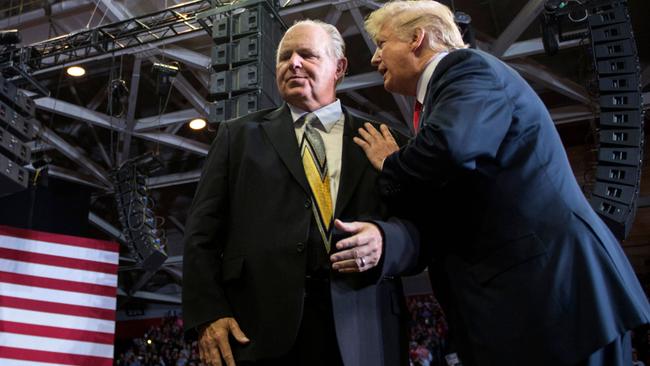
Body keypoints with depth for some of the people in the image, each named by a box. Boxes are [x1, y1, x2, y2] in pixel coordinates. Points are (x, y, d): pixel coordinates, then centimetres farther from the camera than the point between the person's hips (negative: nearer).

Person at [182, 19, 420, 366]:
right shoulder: (239, 135, 13)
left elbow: (419, 229, 7)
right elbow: (203, 231, 7)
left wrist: (385, 241, -15)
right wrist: (207, 312, -6)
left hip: (363, 333, 1)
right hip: (260, 331, 0)